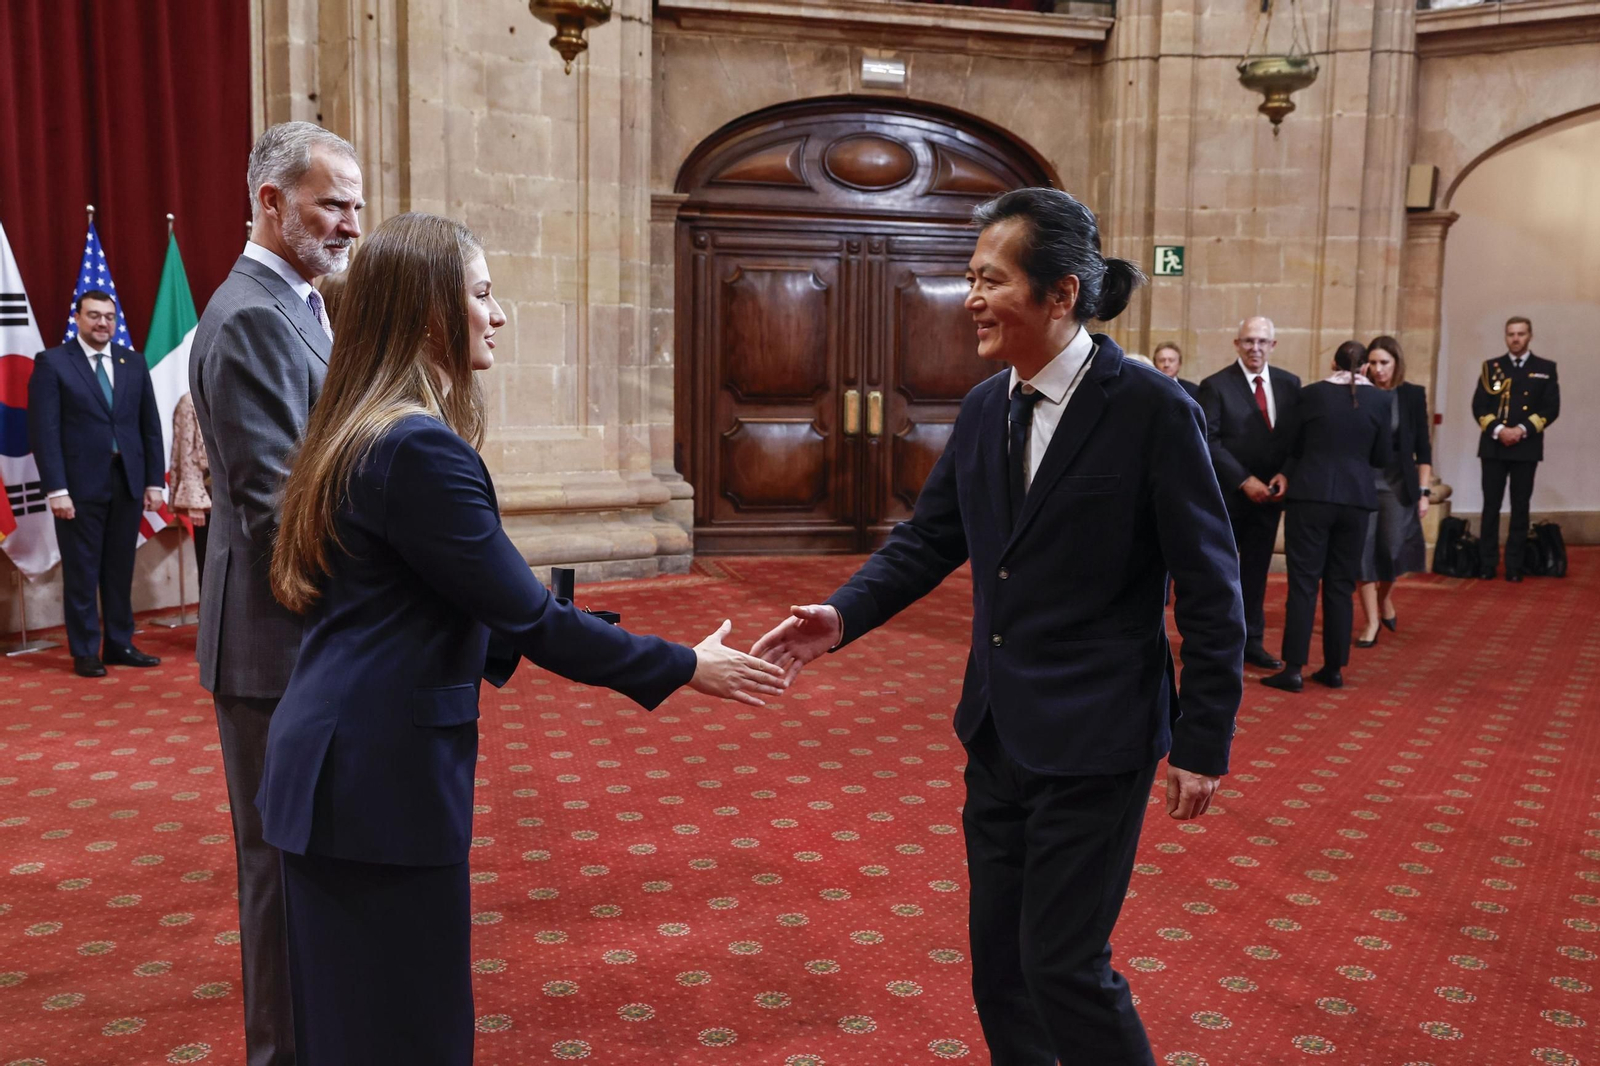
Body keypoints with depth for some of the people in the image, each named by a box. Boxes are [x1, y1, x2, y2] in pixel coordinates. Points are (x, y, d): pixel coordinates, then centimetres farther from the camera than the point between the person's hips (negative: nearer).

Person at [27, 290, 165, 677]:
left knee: (120, 569, 10)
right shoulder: (52, 362, -1)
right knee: (82, 572, 4)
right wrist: (56, 488, -13)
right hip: (80, 484, -3)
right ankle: (85, 652, 13)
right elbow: (44, 430, -6)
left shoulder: (134, 362, 10)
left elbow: (150, 425, 11)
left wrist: (155, 480, 4)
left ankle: (120, 645, 20)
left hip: (128, 481, 4)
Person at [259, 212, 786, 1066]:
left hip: (344, 762, 10)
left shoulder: (362, 429, 10)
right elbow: (528, 618, -20)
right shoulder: (419, 448, -21)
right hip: (380, 775, -10)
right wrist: (683, 667, -11)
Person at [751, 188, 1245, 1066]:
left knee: (1063, 963, 1)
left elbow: (1210, 591, -12)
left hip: (1094, 738, -7)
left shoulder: (1152, 410, -15)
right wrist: (842, 616, -8)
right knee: (997, 954, 17)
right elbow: (927, 539, 8)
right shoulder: (984, 409, 5)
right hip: (999, 730, 7)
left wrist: (1203, 743, -10)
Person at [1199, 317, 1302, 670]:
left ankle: (1251, 641, 18)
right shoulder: (1216, 386, -7)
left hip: (1269, 493, 4)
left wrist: (1285, 474, -8)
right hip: (1226, 494, -4)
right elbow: (1209, 441, -12)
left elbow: (1297, 437, 8)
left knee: (1257, 569, 9)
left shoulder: (1289, 384, 7)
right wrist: (1244, 481, -16)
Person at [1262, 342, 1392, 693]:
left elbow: (1294, 446, 8)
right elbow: (1382, 458, 7)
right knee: (1341, 584, 10)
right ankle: (1334, 669, 13)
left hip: (1311, 494, -2)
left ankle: (1293, 669, -4)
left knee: (1303, 581, -1)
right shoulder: (1380, 399, 2)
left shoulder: (1312, 393, -2)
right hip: (1357, 497, 2)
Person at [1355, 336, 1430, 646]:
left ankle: (1386, 602, 27)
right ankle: (1371, 621, 11)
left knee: (1391, 550, -5)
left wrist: (1423, 491, -2)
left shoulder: (1413, 395, 1)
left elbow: (1422, 448, 2)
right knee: (1363, 552, -1)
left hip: (1397, 484, 0)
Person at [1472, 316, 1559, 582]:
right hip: (1493, 446, 0)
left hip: (1526, 447, 0)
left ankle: (1514, 565, 7)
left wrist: (1522, 430, -13)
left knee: (1520, 507, 3)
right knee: (1491, 505, 1)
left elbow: (1551, 408, 0)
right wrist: (1498, 430, -14)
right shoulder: (1491, 367, 9)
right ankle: (1487, 563, 5)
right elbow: (1479, 406, 2)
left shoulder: (1546, 368, 7)